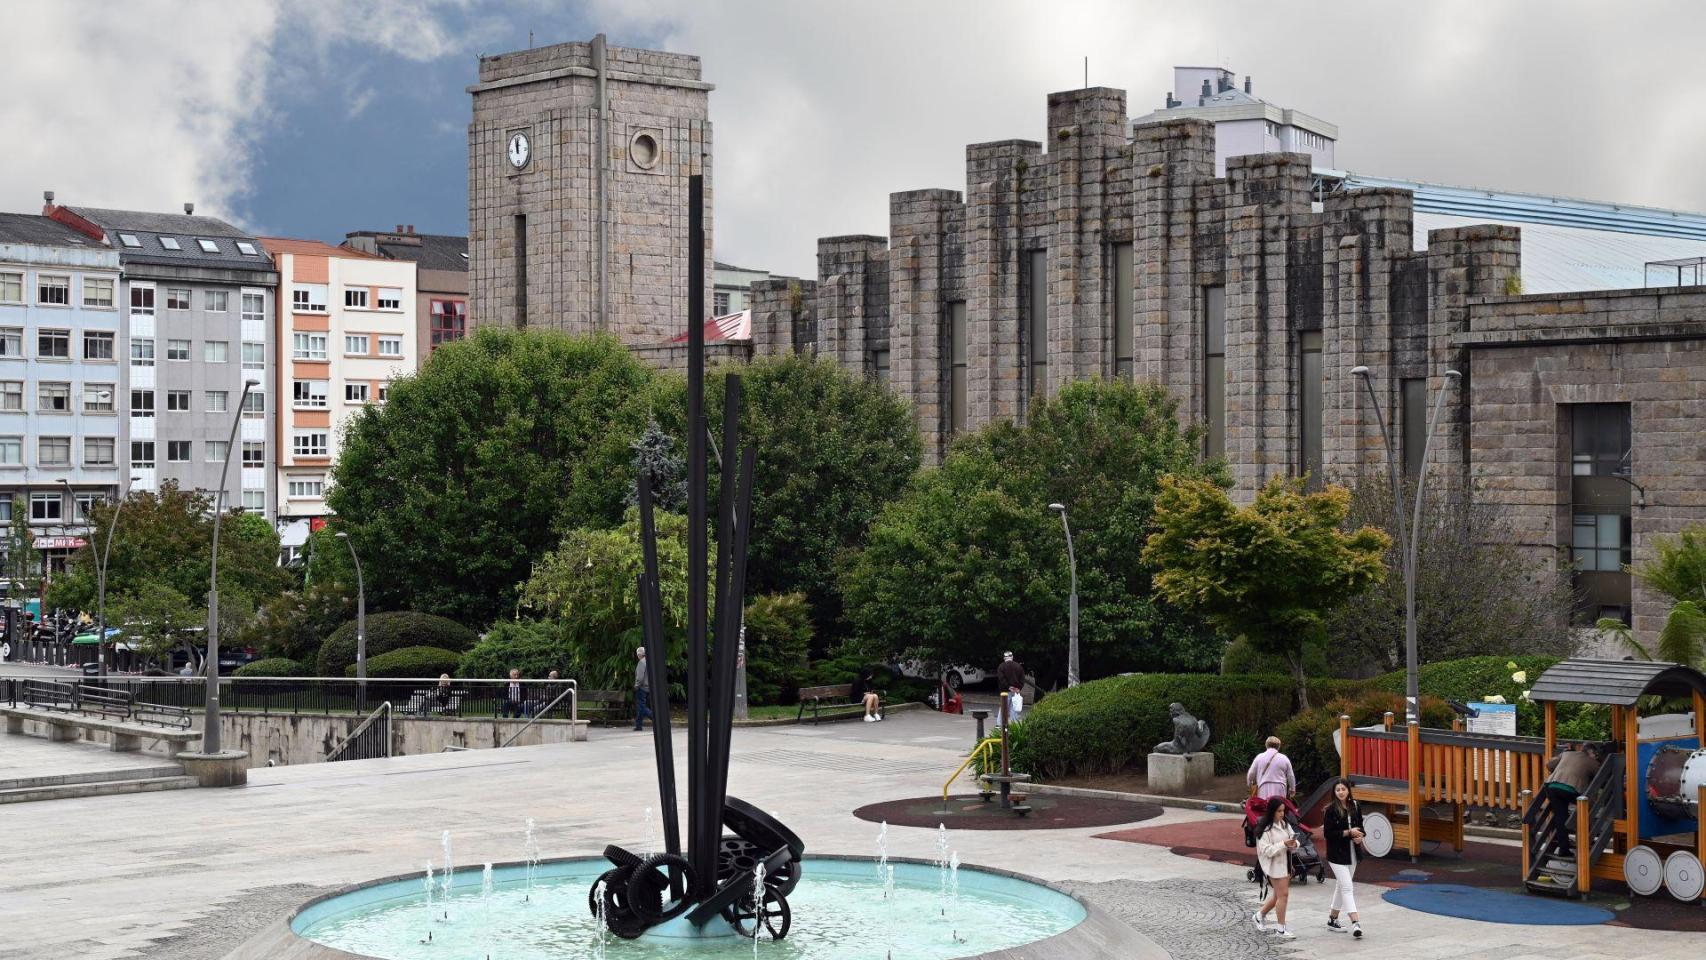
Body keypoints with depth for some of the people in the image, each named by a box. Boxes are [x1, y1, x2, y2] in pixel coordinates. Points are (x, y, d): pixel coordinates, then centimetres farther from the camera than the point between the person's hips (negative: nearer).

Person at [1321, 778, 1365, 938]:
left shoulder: (1355, 806, 4)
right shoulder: (1331, 809, -11)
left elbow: (1360, 826, 15)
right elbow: (1328, 833, -15)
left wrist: (1359, 836, -7)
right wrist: (1348, 832, -20)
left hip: (1351, 853, 6)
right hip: (1337, 854, -6)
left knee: (1341, 886, 16)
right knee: (1347, 887, -12)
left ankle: (1332, 919, 29)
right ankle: (1355, 922, -17)